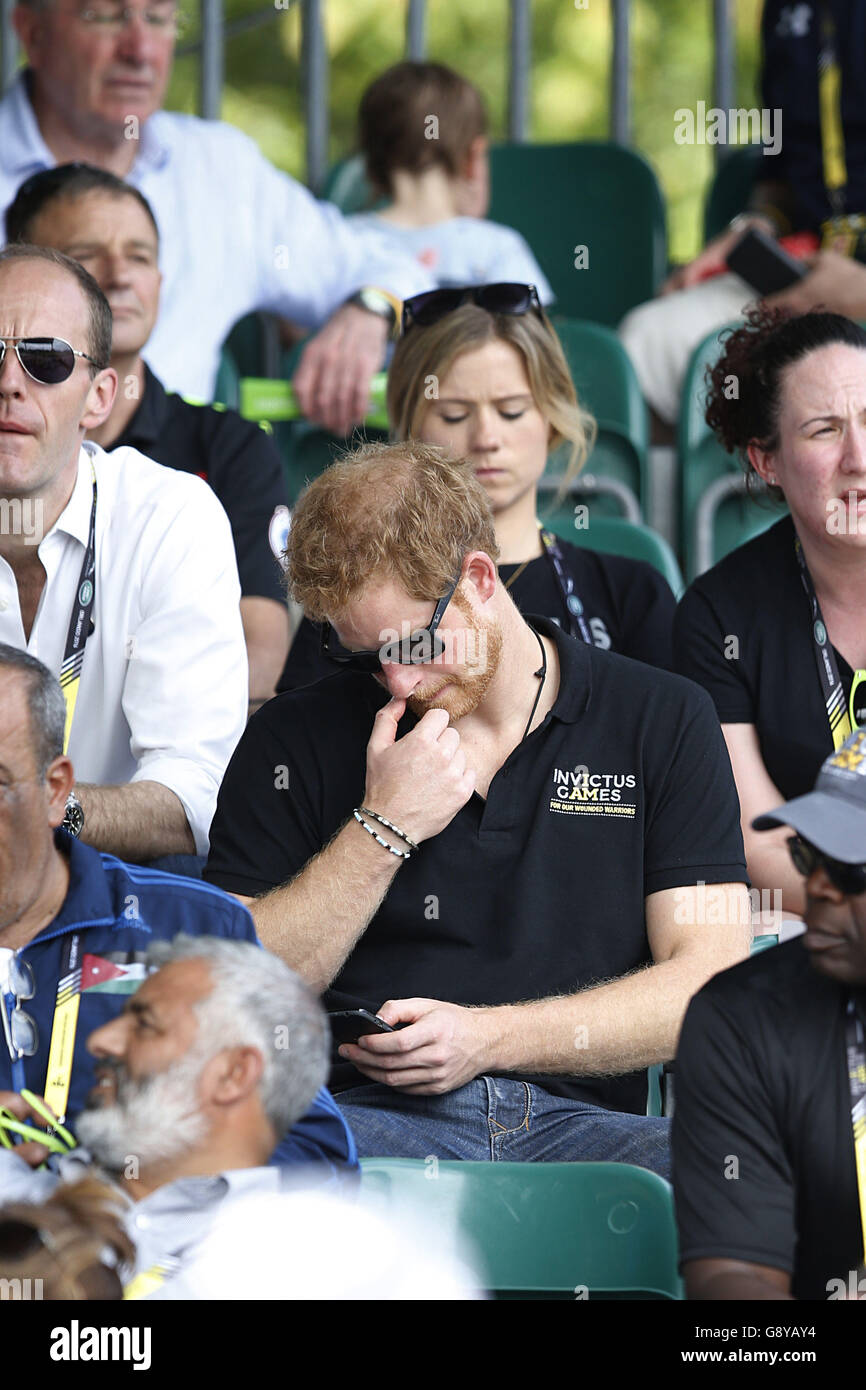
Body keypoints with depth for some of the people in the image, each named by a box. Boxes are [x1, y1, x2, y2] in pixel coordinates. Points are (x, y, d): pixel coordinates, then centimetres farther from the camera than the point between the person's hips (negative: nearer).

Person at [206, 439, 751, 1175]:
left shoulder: (664, 722, 11)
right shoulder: (294, 741, 11)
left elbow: (710, 981, 3)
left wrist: (488, 1037, -9)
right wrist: (382, 830, -4)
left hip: (579, 1121, 1)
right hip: (365, 1115, -1)